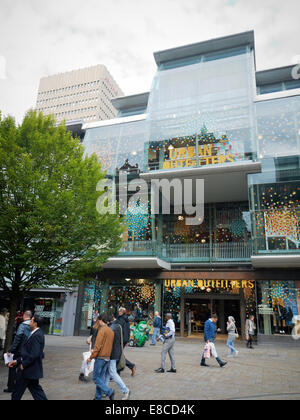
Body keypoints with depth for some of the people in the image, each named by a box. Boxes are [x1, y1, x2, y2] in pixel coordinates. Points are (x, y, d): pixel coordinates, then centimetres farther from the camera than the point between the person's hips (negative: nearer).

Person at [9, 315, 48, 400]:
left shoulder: (37, 335, -22)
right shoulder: (35, 334, 10)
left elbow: (35, 354, -26)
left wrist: (24, 364, -15)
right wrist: (17, 361, 13)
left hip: (30, 370, -9)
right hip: (31, 369, 9)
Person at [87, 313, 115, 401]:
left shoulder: (102, 330, -14)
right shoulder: (111, 331, 11)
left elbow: (98, 345, -18)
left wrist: (91, 357, -12)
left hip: (100, 357, -8)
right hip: (107, 357, 8)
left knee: (96, 378, 0)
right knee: (101, 378, 13)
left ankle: (109, 392, -9)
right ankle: (98, 397, 16)